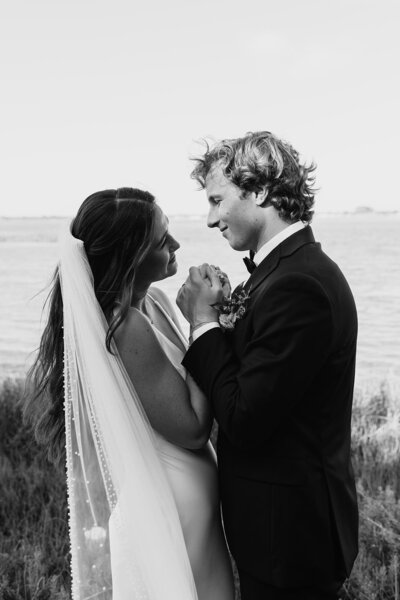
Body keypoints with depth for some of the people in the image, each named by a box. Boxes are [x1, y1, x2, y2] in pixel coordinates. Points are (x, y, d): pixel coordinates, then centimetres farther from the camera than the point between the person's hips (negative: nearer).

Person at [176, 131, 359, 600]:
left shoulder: (296, 285, -25)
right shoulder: (296, 267, 5)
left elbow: (245, 421, -24)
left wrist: (203, 321, -16)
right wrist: (215, 316, -4)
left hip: (288, 529, -9)